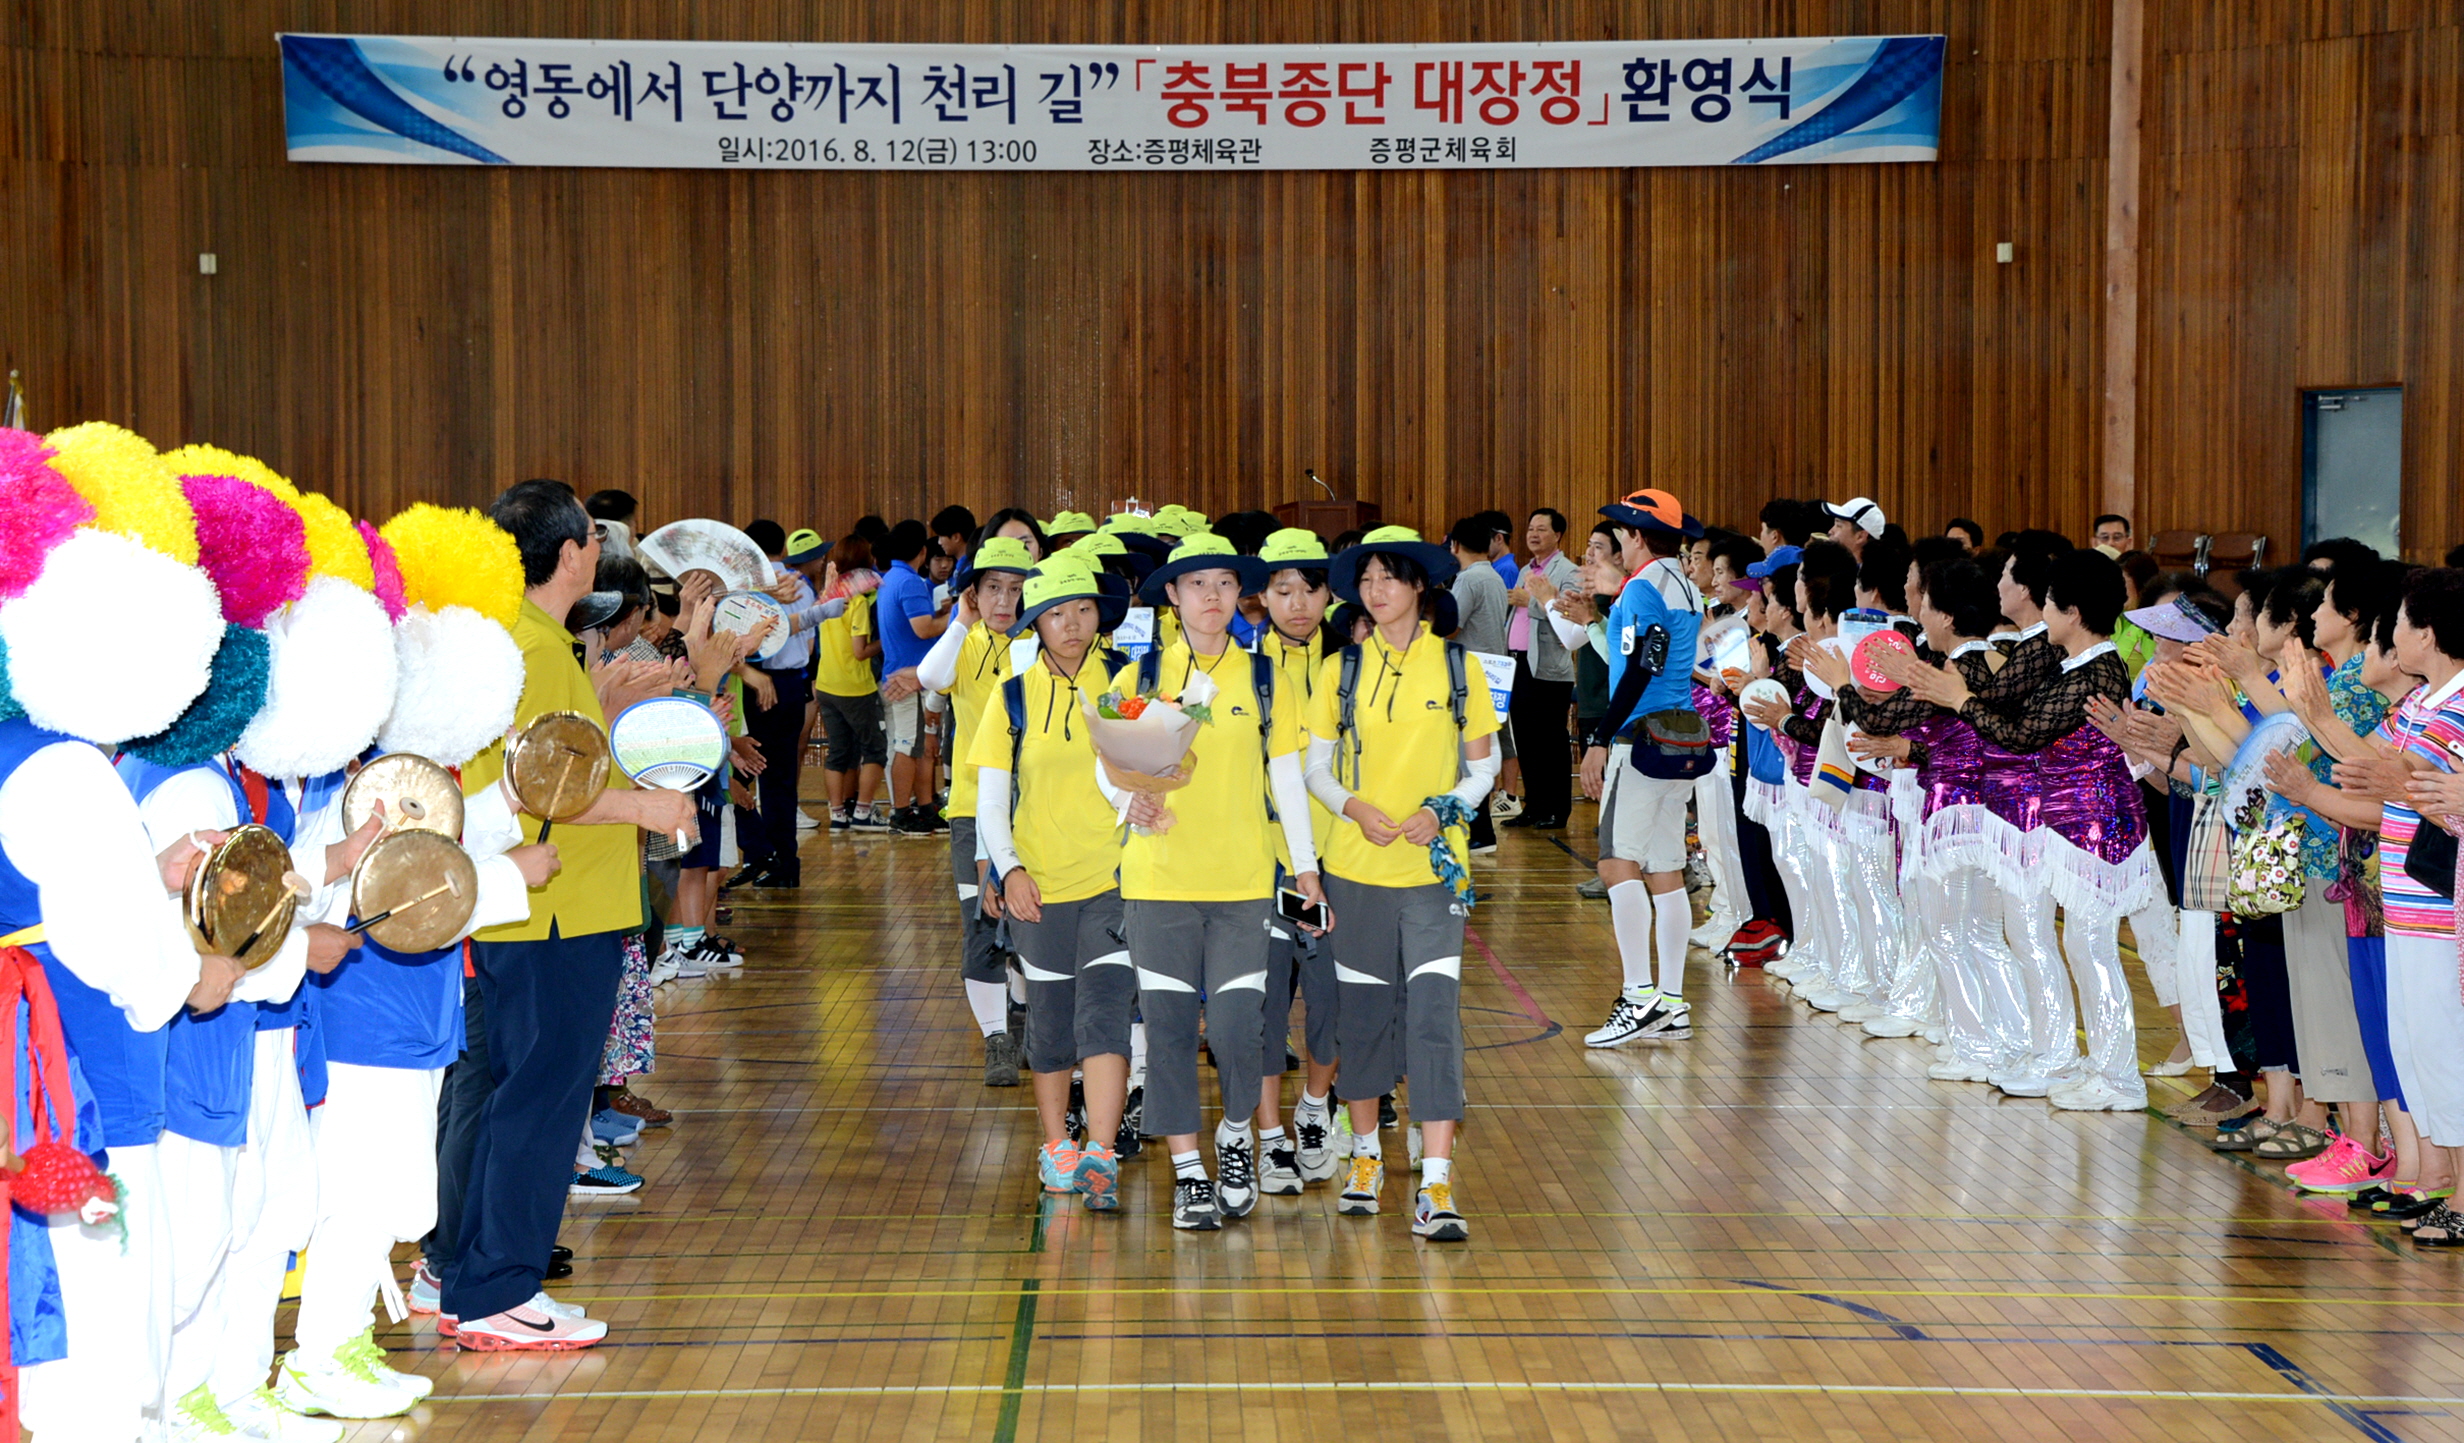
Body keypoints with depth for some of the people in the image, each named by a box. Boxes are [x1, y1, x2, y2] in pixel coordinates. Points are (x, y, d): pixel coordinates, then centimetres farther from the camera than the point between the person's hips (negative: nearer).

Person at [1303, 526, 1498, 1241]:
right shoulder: (1342, 669, 5)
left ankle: (1436, 1188, -11)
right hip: (1355, 866, 2)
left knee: (1436, 1013, -10)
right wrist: (1354, 807, -11)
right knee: (1362, 1011, 9)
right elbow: (1316, 766, 8)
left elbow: (1483, 765, 8)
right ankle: (1365, 1157, 29)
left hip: (1432, 867, -2)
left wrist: (1443, 811, -10)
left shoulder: (1458, 666, 2)